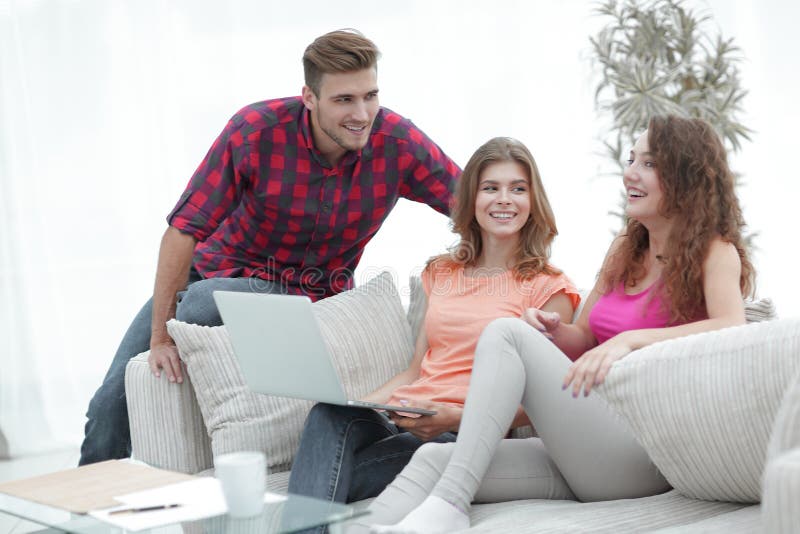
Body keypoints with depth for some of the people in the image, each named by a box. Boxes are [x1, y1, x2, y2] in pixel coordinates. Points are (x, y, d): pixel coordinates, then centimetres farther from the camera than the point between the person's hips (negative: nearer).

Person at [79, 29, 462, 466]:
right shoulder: (256, 130, -23)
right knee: (113, 402, -5)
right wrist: (159, 334, -23)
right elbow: (185, 228, -21)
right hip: (220, 267, 1)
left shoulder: (398, 143, -19)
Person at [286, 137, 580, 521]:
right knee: (333, 414, -32)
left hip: (464, 436, -5)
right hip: (398, 420, 5)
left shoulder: (547, 287, 4)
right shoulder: (441, 274, 23)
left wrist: (456, 417, -18)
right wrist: (360, 403, 3)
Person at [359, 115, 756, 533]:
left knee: (506, 334, -21)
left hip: (640, 457, -7)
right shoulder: (625, 248, 20)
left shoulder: (714, 252, -1)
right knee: (434, 458, -14)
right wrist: (553, 331, -1)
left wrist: (630, 340, -33)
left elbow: (733, 329, -21)